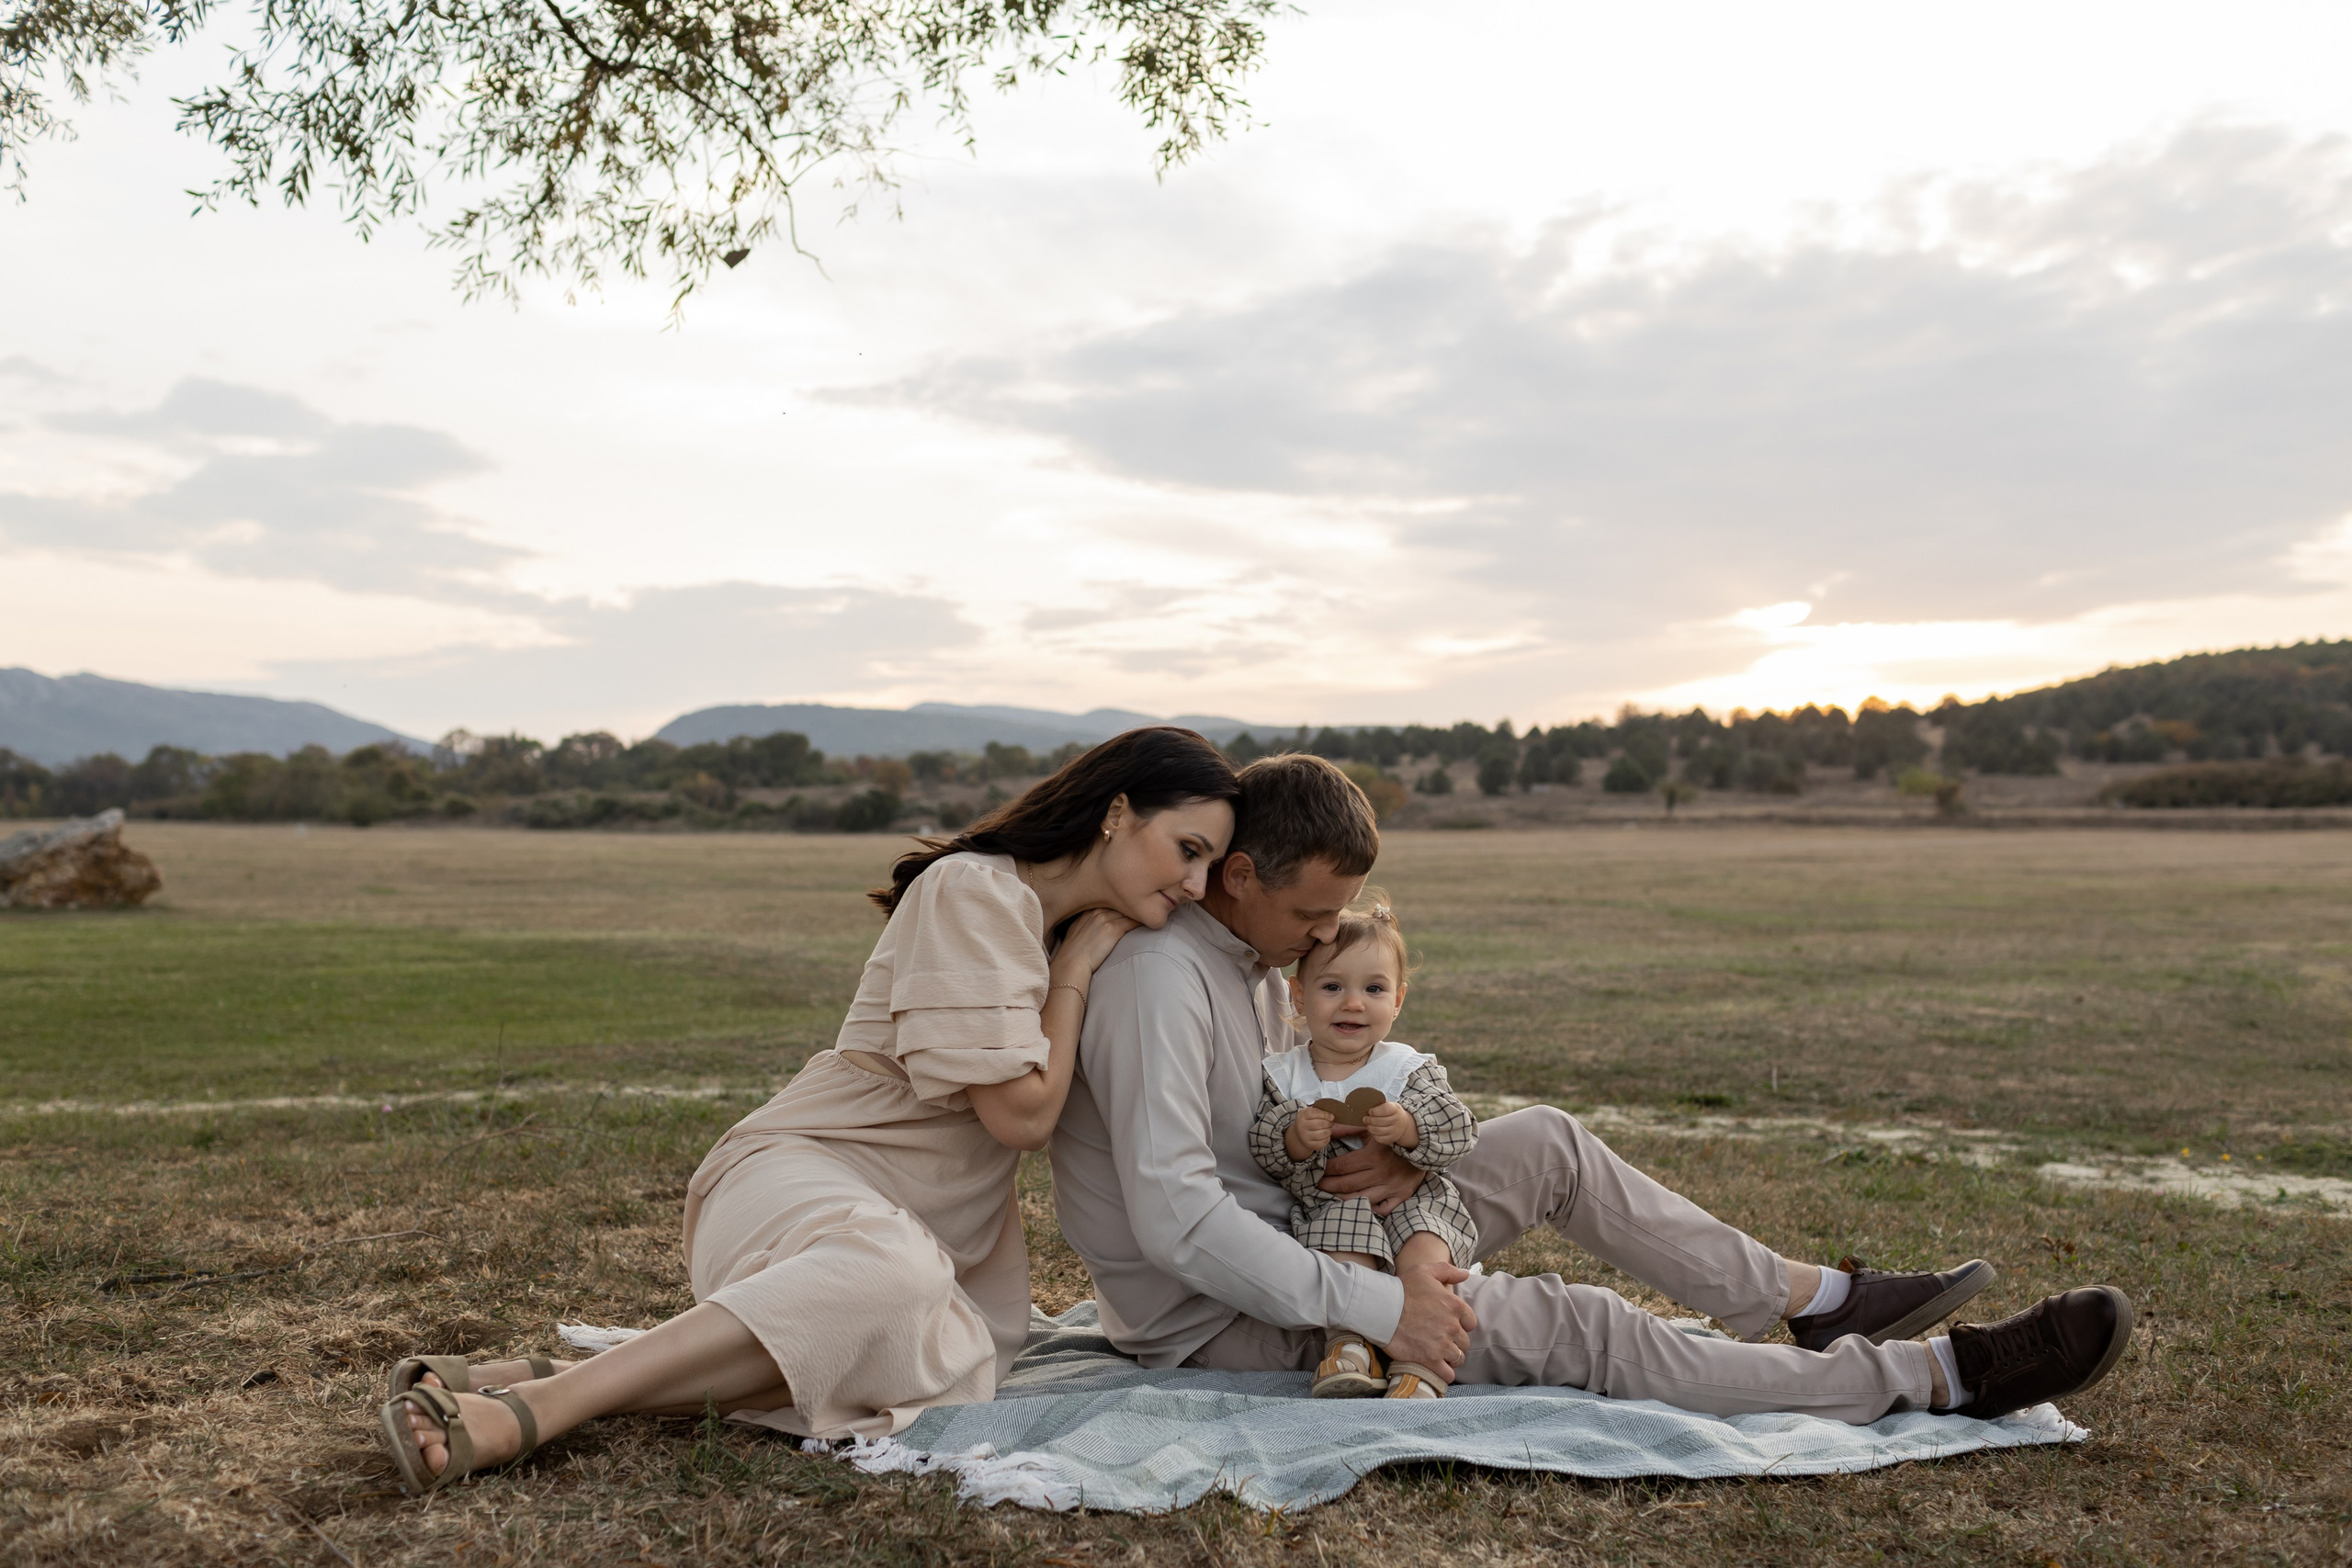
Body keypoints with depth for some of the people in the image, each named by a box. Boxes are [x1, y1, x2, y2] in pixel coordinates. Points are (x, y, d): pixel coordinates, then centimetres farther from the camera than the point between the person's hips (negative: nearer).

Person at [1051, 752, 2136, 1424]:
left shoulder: (1252, 958, 6)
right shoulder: (1160, 982, -26)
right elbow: (1176, 1222, -33)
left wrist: (1397, 1156, -9)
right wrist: (1378, 1309, -30)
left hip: (1291, 1246, 9)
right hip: (1212, 1320, -9)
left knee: (1546, 1143, 4)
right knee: (1573, 1328, -17)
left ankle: (1809, 1297, 12)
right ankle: (1935, 1380, -10)